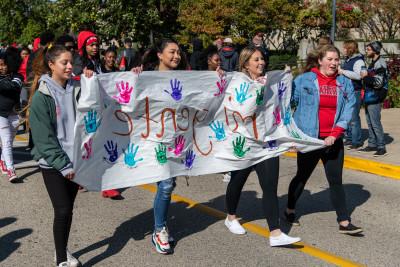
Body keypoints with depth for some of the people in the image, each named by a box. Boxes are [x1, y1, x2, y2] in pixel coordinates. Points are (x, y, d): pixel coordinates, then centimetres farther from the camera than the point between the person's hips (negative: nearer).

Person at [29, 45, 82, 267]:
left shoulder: (76, 89, 1)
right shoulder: (42, 96, -11)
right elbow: (44, 137, -13)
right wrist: (63, 165, -16)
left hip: (75, 160, 4)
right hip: (53, 163, -4)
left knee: (68, 208, 12)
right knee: (63, 210, -5)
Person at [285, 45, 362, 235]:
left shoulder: (345, 83, 4)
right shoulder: (304, 80, -5)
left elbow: (348, 110, -3)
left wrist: (335, 134, -13)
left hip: (333, 140, 3)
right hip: (309, 138, -3)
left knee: (336, 181, 5)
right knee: (302, 176, 12)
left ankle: (344, 222, 9)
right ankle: (290, 210, 33)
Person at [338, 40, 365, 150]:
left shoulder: (358, 61, -11)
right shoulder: (347, 60, 15)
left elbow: (358, 75, -26)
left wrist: (343, 71, -22)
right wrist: (339, 72, 10)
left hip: (354, 92, -9)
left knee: (354, 118, -7)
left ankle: (357, 141, 0)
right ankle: (349, 138, 24)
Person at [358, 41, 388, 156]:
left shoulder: (380, 63, -14)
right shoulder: (373, 63, 16)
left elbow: (378, 83, -20)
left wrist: (366, 76, -17)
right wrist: (366, 75, 13)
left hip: (374, 99, -10)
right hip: (369, 97, 10)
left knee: (375, 123, -8)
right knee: (370, 123, 14)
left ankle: (381, 147, -2)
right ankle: (372, 144, 22)